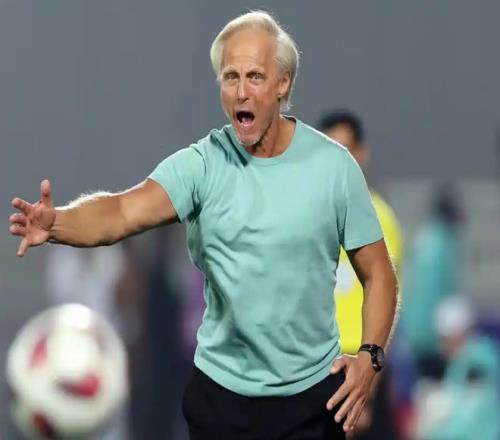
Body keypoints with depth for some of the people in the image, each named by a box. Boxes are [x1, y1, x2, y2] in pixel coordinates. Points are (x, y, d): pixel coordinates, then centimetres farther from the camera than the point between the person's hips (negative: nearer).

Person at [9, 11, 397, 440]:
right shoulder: (201, 164, -8)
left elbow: (377, 273, 1)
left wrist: (370, 356, -13)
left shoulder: (333, 166, -6)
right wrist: (56, 223, -43)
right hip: (222, 391, 0)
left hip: (313, 393, 0)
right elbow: (123, 212, -24)